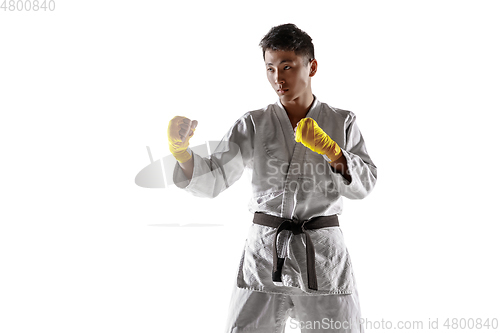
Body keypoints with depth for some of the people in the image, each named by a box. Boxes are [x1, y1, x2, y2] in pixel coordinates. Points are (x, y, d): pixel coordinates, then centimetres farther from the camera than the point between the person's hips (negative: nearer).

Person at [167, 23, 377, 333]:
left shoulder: (342, 122, 6)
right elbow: (211, 179, -6)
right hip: (265, 254, 0)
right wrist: (181, 149, -26)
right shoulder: (254, 124, 4)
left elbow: (364, 184, -4)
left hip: (323, 255, 0)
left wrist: (329, 148, -20)